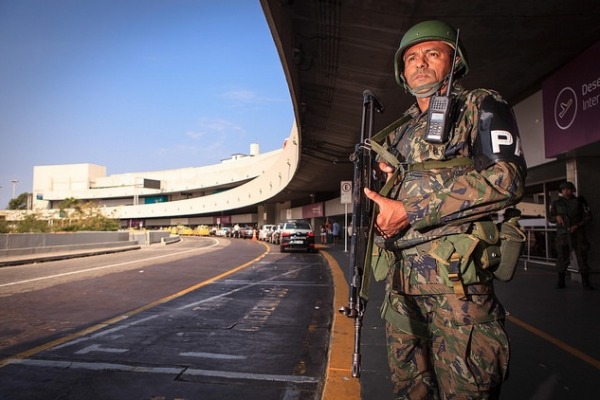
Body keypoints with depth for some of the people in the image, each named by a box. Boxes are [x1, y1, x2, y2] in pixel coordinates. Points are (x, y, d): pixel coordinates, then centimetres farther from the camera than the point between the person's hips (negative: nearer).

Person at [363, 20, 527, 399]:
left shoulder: (481, 106, 3)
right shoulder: (401, 131, 22)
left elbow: (506, 179, -14)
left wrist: (409, 211, -16)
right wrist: (388, 179, 5)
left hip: (455, 278, -6)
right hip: (400, 279, 7)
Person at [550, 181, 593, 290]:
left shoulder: (579, 201, 4)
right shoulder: (556, 203, 9)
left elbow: (587, 217, 3)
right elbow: (551, 217, 15)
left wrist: (577, 226, -11)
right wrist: (557, 217, -8)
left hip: (578, 233, -1)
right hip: (562, 234, 1)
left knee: (582, 257, -2)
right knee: (562, 257, 2)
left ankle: (585, 282, 8)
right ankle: (561, 282, 10)